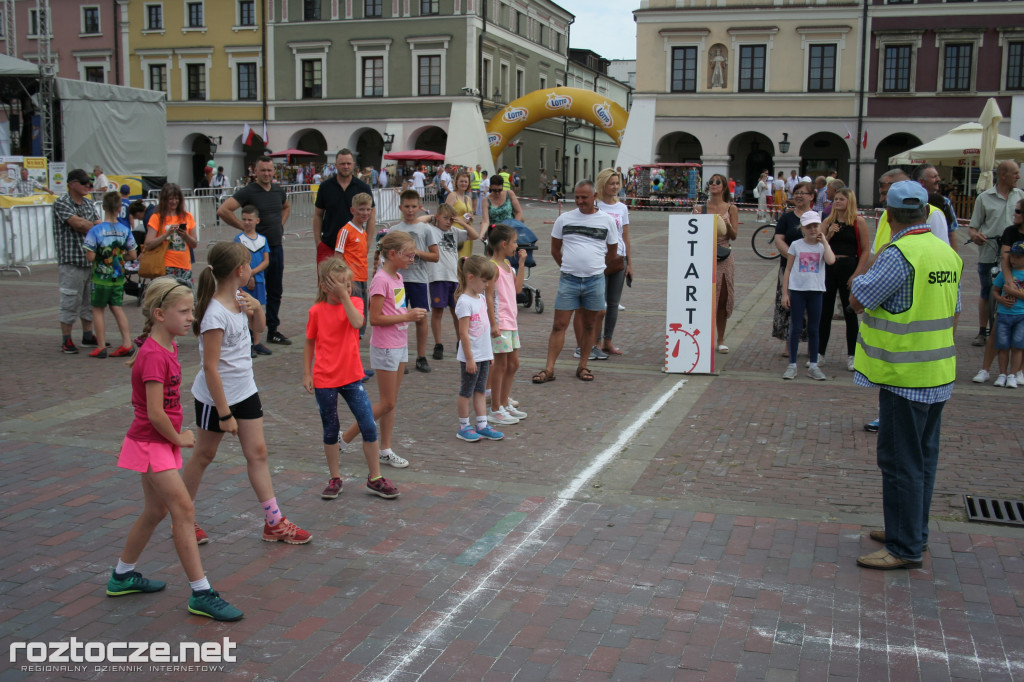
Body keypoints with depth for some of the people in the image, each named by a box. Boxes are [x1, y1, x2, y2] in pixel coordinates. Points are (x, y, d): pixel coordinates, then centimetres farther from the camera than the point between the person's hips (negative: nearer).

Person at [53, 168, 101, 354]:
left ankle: (88, 335, 23)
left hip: (91, 259, 7)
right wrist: (94, 226, -1)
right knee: (70, 300, -4)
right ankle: (66, 340, 5)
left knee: (89, 299, 12)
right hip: (71, 260, -7)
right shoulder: (61, 203, -7)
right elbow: (77, 224, -17)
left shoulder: (89, 203, 16)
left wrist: (86, 225, -10)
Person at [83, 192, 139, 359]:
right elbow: (132, 255, -1)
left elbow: (90, 257, -17)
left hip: (101, 277, -3)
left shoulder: (96, 230, -15)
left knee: (97, 309, 9)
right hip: (118, 277, 3)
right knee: (117, 308, 13)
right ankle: (127, 343, 6)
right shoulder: (125, 230, -5)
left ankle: (101, 347, 11)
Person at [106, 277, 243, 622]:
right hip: (151, 444, -10)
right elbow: (155, 413, -26)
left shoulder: (166, 347, 6)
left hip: (160, 442, 10)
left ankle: (122, 576, 36)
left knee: (156, 511, 19)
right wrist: (179, 438, -11)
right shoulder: (154, 356, -23)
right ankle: (201, 593, -5)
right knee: (184, 510, -10)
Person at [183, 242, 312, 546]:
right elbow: (210, 367, -25)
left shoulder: (239, 298, -1)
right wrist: (225, 414, -23)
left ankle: (274, 523, 14)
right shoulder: (216, 314, -26)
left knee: (257, 453, 8)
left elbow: (259, 327, 18)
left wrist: (257, 307, -6)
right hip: (216, 397, -7)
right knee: (204, 455, 10)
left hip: (245, 391, 7)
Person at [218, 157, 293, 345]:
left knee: (276, 292, 12)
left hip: (277, 246, 6)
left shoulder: (278, 190, 8)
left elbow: (286, 207, 31)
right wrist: (243, 227, -15)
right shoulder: (248, 191, -11)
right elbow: (223, 211, -19)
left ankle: (273, 331, 23)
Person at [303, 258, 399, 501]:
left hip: (352, 377, 1)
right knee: (330, 431, 10)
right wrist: (306, 374, 3)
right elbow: (309, 343, 7)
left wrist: (344, 295, -24)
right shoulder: (317, 311, -3)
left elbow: (357, 322, -24)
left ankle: (375, 478, 12)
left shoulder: (355, 302, -2)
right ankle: (335, 479, 26)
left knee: (369, 427, -2)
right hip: (324, 380, -1)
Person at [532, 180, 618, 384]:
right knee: (559, 325, -3)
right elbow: (555, 248, 15)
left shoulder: (607, 220, 3)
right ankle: (549, 369, 0)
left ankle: (582, 366, 21)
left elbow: (612, 251, 14)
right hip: (568, 280, 0)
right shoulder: (564, 219, 4)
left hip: (595, 280, 0)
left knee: (590, 325, 9)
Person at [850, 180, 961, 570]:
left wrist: (866, 268, 1)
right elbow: (951, 312, 15)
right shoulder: (948, 253, 8)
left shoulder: (899, 254, -19)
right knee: (923, 456, 17)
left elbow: (857, 301, -16)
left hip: (906, 377, -9)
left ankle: (905, 548, 3)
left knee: (900, 461, -2)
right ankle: (914, 532, 28)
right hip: (938, 374, 9)